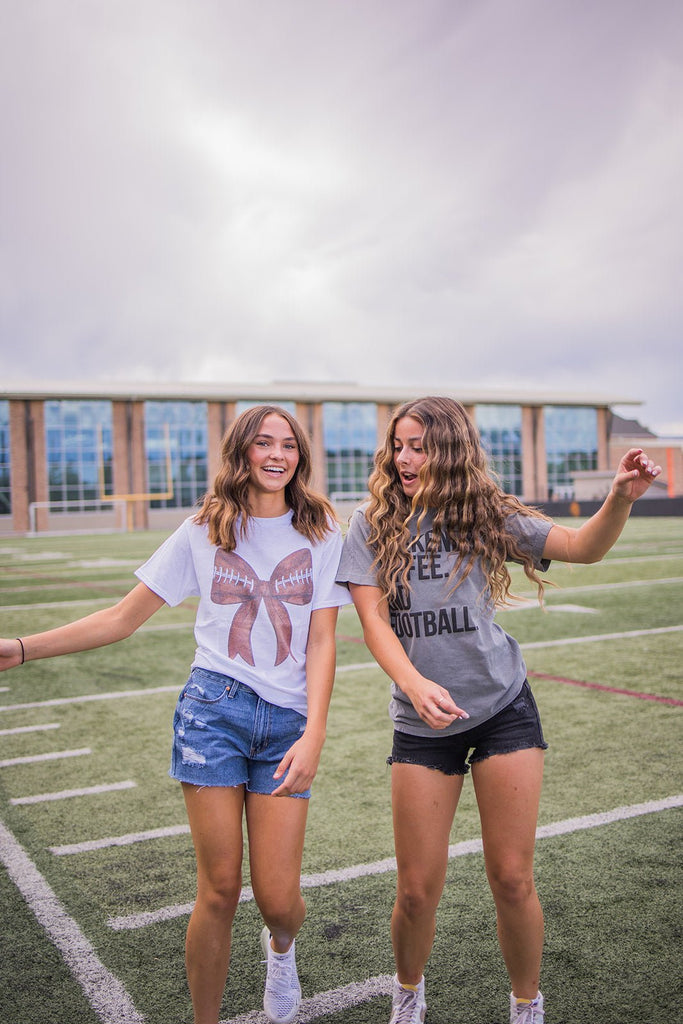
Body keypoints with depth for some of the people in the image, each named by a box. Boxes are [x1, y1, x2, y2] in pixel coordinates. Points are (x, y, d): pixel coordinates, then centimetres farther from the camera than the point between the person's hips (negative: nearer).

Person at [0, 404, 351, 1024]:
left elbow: (322, 641, 1)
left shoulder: (321, 533, 5)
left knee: (278, 898, -1)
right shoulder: (204, 532, 6)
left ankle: (281, 947, 37)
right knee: (220, 890, -1)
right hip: (214, 708, 0)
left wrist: (314, 735, -10)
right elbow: (123, 617, 6)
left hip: (288, 721, 1)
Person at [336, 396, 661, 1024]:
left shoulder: (484, 515, 1)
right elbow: (373, 617, -11)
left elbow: (584, 547, 0)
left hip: (502, 708, 0)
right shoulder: (374, 525, -2)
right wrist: (415, 683, -28)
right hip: (423, 720, 0)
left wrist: (623, 498, -19)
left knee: (512, 879, 3)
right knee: (417, 889, 5)